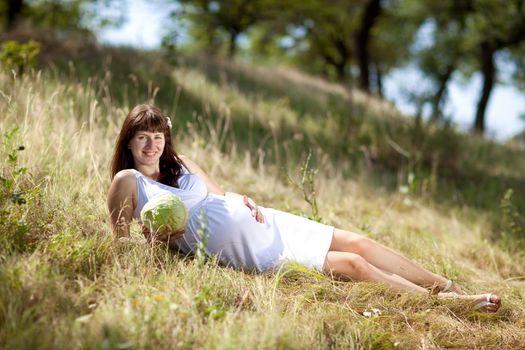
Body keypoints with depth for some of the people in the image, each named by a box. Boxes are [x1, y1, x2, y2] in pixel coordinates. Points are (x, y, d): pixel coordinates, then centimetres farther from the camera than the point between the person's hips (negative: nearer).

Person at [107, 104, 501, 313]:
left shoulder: (180, 164, 9)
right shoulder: (128, 181, -6)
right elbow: (119, 240, -3)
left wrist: (242, 199, -3)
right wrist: (153, 238, -20)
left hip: (262, 221, 6)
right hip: (241, 250, -6)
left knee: (358, 243, 0)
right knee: (353, 265, -10)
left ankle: (452, 287, 10)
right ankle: (451, 302, 0)